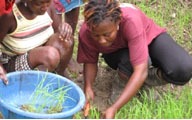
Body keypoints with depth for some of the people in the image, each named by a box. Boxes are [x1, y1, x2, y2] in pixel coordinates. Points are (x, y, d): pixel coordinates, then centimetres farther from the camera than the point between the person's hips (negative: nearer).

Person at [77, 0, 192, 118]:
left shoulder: (131, 21, -41)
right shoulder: (86, 33, -30)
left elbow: (140, 71, -43)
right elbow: (90, 62, -10)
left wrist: (114, 108, -48)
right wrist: (88, 88, -30)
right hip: (118, 52, 2)